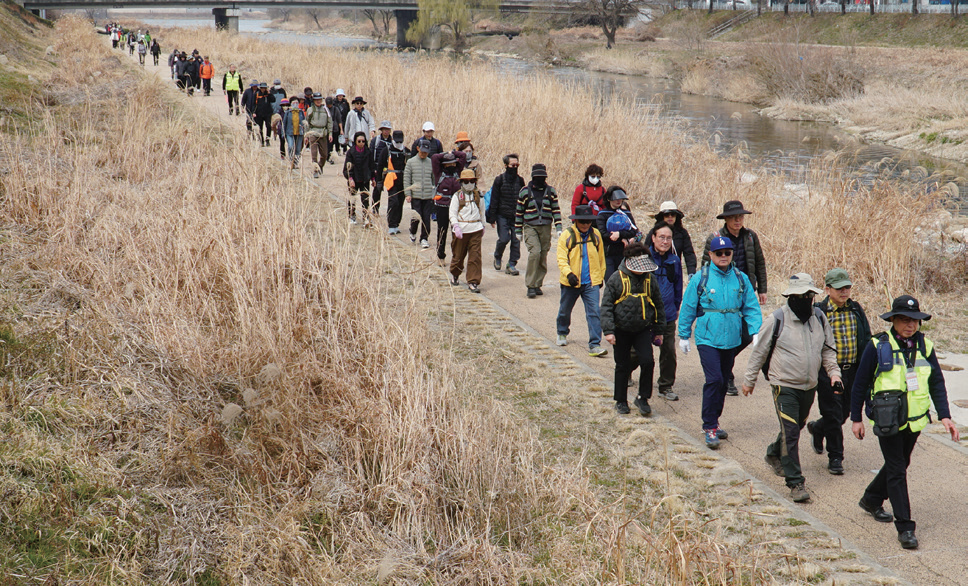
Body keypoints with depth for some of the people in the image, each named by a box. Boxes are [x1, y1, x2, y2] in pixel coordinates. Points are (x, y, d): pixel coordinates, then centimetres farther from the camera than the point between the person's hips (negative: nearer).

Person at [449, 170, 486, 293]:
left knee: (475, 256, -8)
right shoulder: (457, 196, 2)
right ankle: (455, 275, 37)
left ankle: (473, 282, -6)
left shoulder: (479, 196, 10)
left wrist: (482, 227, 25)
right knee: (458, 255, 9)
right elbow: (452, 213, -2)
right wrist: (456, 227, -15)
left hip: (476, 230, 1)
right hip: (461, 230, -1)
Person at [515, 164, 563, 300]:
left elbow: (556, 210, 10)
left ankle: (538, 284, 17)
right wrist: (518, 230, 6)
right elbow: (519, 212, 6)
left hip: (546, 228, 3)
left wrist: (559, 228, 1)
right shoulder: (525, 192, 1)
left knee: (543, 256, 4)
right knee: (534, 252, -20)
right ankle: (530, 286, -15)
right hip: (530, 227, -3)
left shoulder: (551, 191, 8)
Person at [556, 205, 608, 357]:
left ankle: (594, 345, -12)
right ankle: (562, 333, 46)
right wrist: (568, 273, -27)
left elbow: (600, 257, 14)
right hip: (571, 282, -1)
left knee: (594, 313, -12)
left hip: (591, 282, 1)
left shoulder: (596, 234, 2)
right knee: (565, 310, 18)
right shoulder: (567, 236, -9)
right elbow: (562, 259, -11)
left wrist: (600, 276, 18)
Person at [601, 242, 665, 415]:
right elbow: (606, 306, -7)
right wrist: (608, 330, -14)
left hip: (643, 330, 2)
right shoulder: (616, 279, -9)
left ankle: (643, 398, 5)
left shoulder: (650, 279, 1)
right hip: (621, 330, -2)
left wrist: (659, 330, 12)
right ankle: (621, 401, 23)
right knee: (623, 367, 7)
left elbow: (658, 305, 11)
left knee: (648, 362, -12)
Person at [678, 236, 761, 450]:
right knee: (714, 380, -14)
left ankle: (713, 422, 28)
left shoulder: (741, 279, 3)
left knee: (723, 381, 13)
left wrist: (756, 333, -5)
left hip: (732, 340, 4)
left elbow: (751, 308, 6)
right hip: (707, 338, -4)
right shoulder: (700, 279, -5)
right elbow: (688, 308, 1)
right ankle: (710, 427, -6)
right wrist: (684, 335, 4)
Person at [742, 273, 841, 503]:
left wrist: (834, 372, -2)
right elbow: (759, 351, -2)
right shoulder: (777, 320, -12)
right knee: (790, 433, -11)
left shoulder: (819, 318, 2)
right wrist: (749, 380, 3)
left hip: (809, 387, 6)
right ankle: (795, 483, -7)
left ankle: (774, 454, 48)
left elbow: (828, 350, 14)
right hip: (785, 386, -6)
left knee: (796, 426, 21)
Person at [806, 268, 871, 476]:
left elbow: (866, 340, 12)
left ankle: (817, 428, 44)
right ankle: (835, 457, 13)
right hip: (827, 372, -5)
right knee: (833, 415, -1)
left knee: (844, 413, 15)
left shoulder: (856, 310, 4)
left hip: (852, 371, 5)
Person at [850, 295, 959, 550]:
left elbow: (937, 383, 6)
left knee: (900, 464, 20)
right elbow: (860, 384, -3)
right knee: (897, 471, -6)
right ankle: (905, 527, -2)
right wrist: (856, 419, 0)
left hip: (914, 420, 5)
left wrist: (944, 416, -4)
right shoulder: (878, 346, -10)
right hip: (887, 421, -5)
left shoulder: (924, 346, 2)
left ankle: (872, 500, 44)